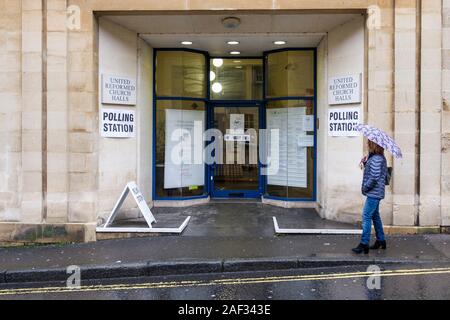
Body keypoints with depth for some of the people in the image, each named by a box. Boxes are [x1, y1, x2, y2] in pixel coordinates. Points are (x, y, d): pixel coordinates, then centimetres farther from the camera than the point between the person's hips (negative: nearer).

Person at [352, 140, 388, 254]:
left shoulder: (376, 159, -19)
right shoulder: (377, 157, 13)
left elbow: (374, 178, -24)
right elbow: (370, 171, 17)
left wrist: (365, 188, -12)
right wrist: (365, 162, 1)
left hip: (373, 193, -11)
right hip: (376, 193, 11)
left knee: (366, 216, -9)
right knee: (375, 216, 18)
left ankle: (364, 244, -6)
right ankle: (381, 241, 28)